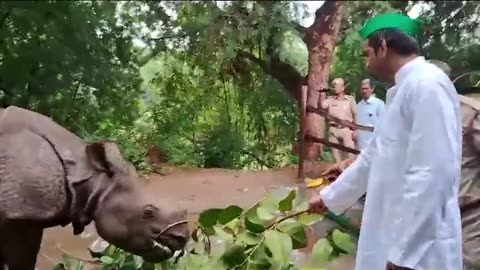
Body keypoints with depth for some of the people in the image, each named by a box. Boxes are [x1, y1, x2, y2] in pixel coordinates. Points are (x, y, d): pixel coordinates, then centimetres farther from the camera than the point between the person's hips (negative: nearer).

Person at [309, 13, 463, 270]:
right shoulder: (403, 91, 14)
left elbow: (433, 175, -24)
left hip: (417, 248, -9)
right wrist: (329, 196, 26)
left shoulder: (427, 85, -17)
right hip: (395, 235, 9)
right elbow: (373, 156, 21)